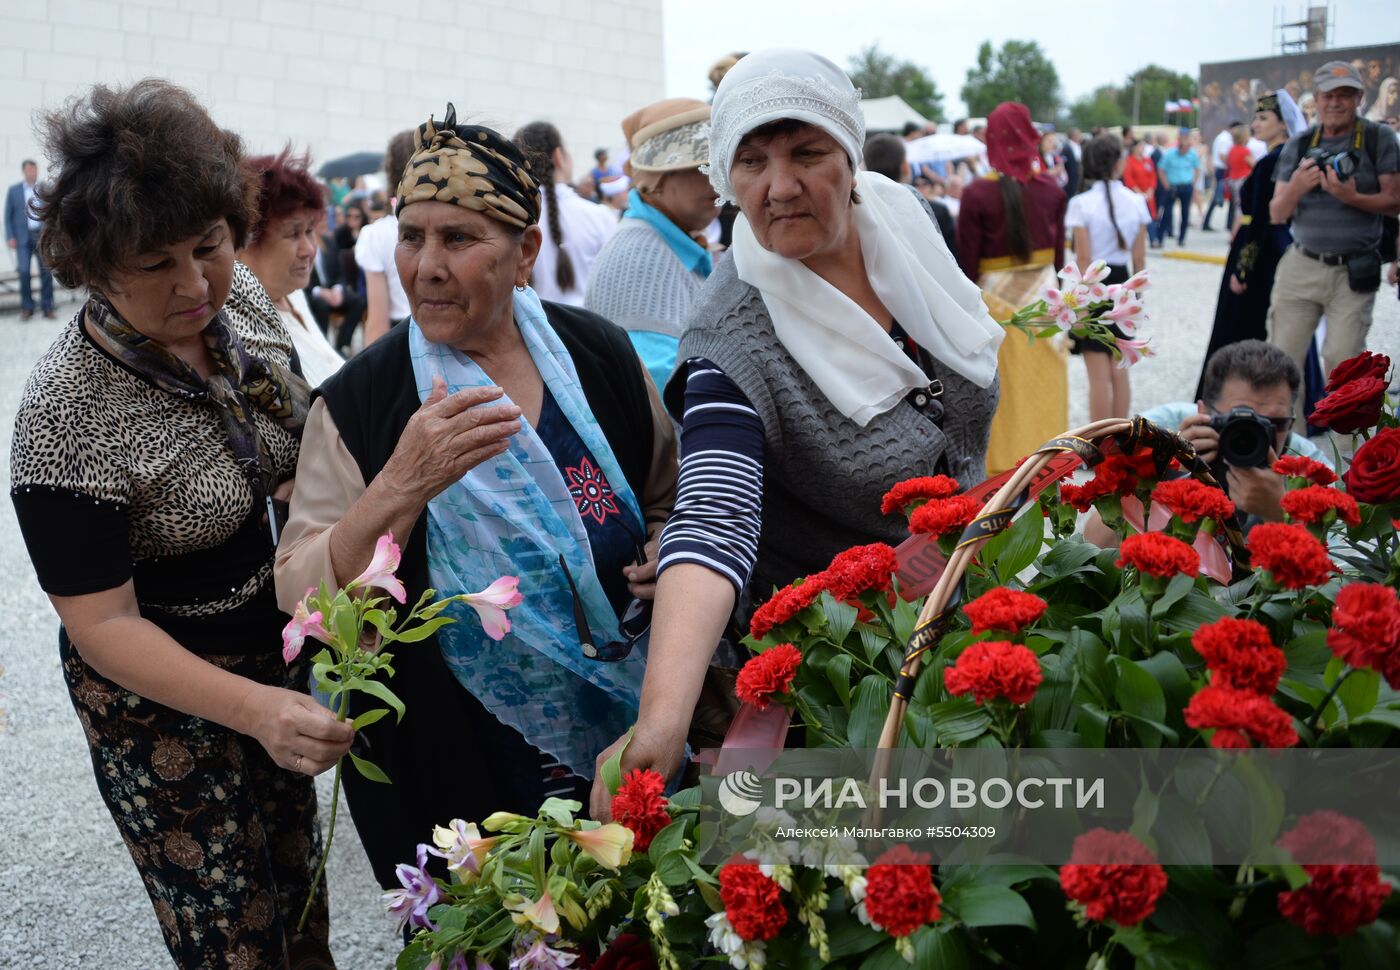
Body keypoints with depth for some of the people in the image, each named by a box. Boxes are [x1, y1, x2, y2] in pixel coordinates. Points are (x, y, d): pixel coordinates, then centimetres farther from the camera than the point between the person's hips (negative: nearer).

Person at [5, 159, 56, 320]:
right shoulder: (14, 190, 8)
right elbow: (8, 216, 9)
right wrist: (10, 237, -1)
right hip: (23, 237, 0)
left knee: (46, 272, 0)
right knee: (24, 271, -8)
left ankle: (47, 307, 7)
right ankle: (27, 307, 3)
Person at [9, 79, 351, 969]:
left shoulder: (238, 295, -10)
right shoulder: (67, 419, -29)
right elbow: (103, 623, -25)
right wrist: (253, 710, -37)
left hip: (277, 649, 6)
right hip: (162, 701, -6)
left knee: (298, 881, 25)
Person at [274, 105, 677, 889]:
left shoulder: (598, 353, -5)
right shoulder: (361, 403, -12)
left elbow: (670, 494, 11)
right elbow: (303, 602, -17)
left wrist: (665, 555, -11)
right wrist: (402, 487, -32)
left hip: (634, 740, 3)